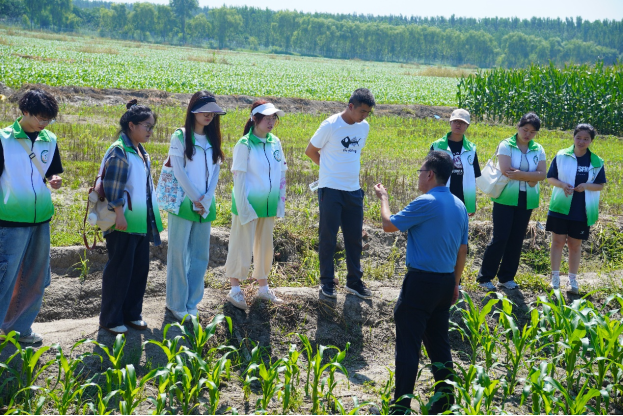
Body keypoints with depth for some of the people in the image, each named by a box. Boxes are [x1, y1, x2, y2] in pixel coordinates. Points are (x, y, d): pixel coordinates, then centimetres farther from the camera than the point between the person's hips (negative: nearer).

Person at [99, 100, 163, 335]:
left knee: (140, 268, 11)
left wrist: (152, 217, 19)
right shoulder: (119, 151, -13)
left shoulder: (141, 153, 14)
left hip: (142, 222, 9)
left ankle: (132, 314, 23)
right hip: (124, 223, -8)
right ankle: (110, 319, 10)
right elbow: (112, 186, -18)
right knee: (119, 269, -1)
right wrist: (119, 215, -21)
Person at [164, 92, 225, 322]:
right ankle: (176, 304, 9)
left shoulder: (213, 139, 12)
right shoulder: (180, 137, -3)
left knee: (200, 255, 7)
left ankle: (192, 303, 17)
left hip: (206, 206, 5)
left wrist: (206, 201, -6)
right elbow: (178, 171, -9)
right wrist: (195, 199, -11)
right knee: (179, 253, 0)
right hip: (183, 203, -5)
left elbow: (215, 171, 6)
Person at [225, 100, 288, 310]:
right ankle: (235, 290, 13)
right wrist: (243, 207, -16)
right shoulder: (245, 144, -12)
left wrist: (281, 201, 8)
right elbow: (239, 177, -12)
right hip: (249, 204, -6)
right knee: (242, 246, 2)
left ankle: (263, 288, 27)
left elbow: (281, 173, 11)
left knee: (265, 245, 14)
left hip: (269, 205, 6)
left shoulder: (275, 142, 5)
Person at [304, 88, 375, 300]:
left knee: (355, 238, 11)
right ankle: (327, 282, 14)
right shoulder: (330, 125, -12)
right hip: (331, 189, -5)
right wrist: (330, 168, 6)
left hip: (354, 191, 6)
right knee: (328, 238, 3)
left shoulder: (364, 127, 5)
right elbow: (310, 151, -2)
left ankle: (354, 281, 23)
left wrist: (347, 170, 11)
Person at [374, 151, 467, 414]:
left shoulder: (426, 203, -16)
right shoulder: (459, 206, 8)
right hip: (446, 282, 8)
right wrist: (455, 283, 23)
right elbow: (462, 250, 14)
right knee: (438, 341, 16)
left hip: (421, 281, -8)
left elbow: (389, 225, -8)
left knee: (408, 344, -2)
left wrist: (383, 198, 10)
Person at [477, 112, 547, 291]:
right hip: (505, 198, -4)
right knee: (500, 238, -5)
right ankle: (485, 277, 5)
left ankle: (507, 277, 20)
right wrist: (530, 178, -12)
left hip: (526, 201, 4)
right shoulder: (506, 145, -6)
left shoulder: (538, 149, 7)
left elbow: (542, 174, -5)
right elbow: (506, 170, -18)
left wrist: (519, 174, -17)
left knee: (517, 240, 9)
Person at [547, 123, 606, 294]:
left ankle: (572, 280, 18)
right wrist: (561, 185, -18)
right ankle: (555, 278, 11)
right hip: (560, 207, -1)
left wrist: (586, 186, -17)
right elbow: (550, 178, 2)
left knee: (575, 244, 8)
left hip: (582, 211, 1)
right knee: (558, 241, 1)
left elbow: (600, 185, 3)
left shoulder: (596, 162, 0)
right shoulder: (561, 156, -2)